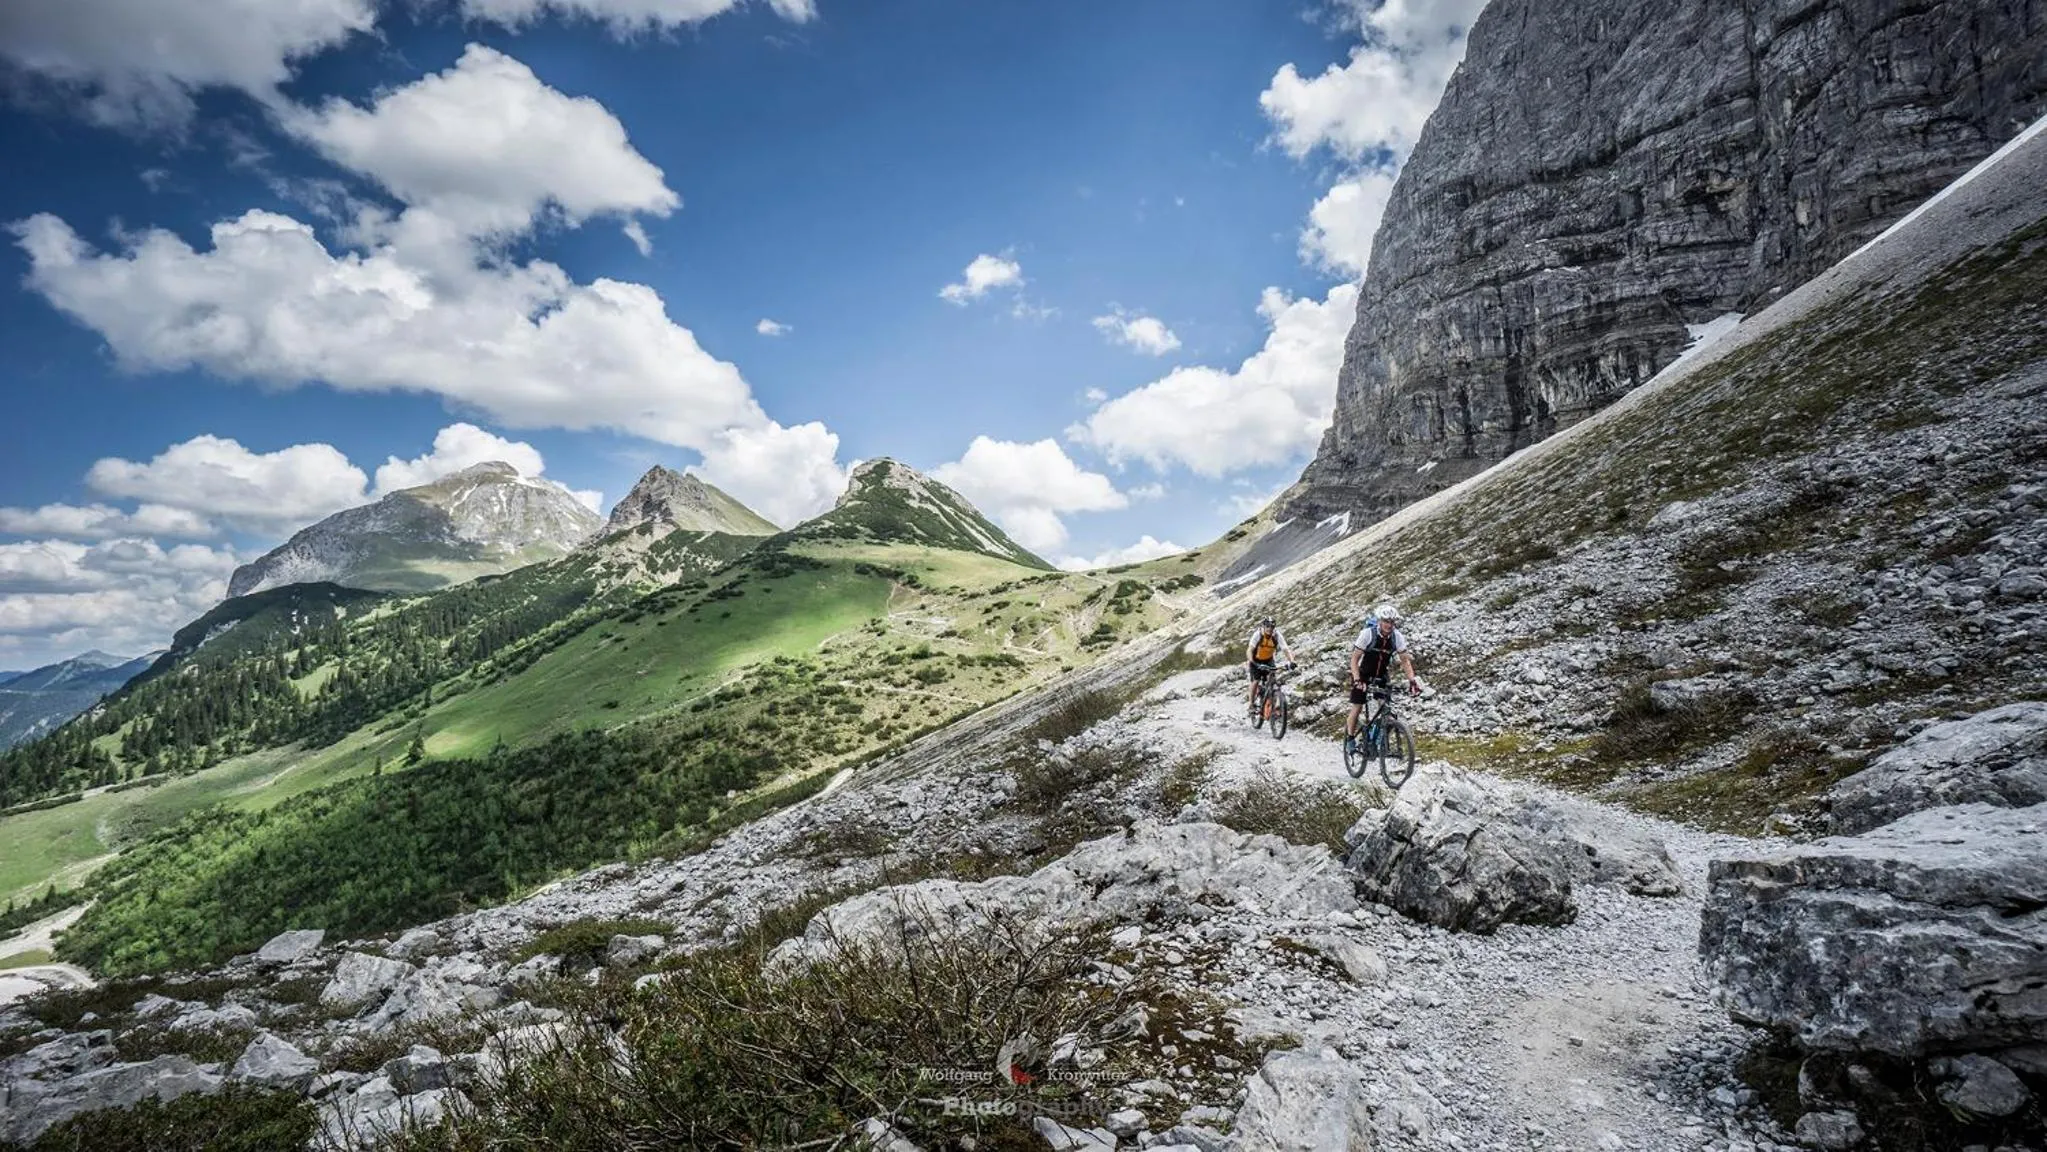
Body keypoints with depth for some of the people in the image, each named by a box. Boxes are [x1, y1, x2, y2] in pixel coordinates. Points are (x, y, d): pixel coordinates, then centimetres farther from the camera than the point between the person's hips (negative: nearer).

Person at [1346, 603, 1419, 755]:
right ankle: (1350, 739, 11)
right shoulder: (1368, 634, -26)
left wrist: (1412, 680, -24)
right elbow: (1354, 659, -25)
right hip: (1363, 674, -3)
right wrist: (1357, 680, -37)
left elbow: (1405, 660, -11)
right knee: (1357, 707, -6)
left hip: (1381, 675, 3)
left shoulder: (1397, 636, -16)